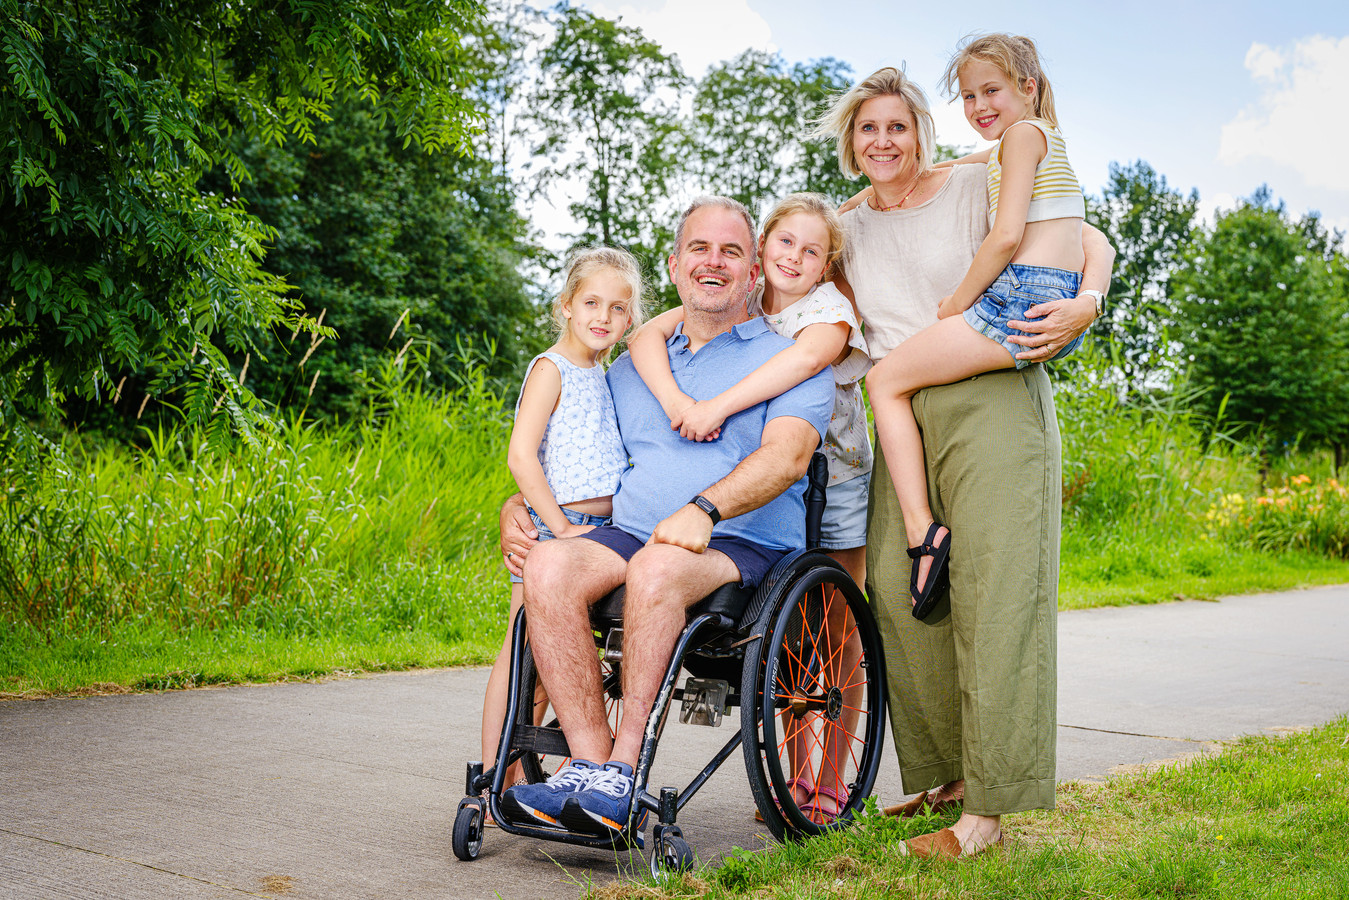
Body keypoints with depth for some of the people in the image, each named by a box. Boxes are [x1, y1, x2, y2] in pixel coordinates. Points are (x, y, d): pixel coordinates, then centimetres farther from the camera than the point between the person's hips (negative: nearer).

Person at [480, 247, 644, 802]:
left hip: (596, 529, 8)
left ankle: (522, 778, 18)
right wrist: (562, 527, -18)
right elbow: (521, 455, -15)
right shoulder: (551, 367, -7)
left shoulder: (603, 375, 17)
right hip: (549, 528, -8)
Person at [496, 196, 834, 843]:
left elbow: (788, 453, -9)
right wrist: (515, 506, 9)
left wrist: (703, 510, -25)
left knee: (656, 567, -38)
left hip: (741, 547, -4)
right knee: (549, 566, -28)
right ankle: (590, 761, -29)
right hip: (627, 534, 4)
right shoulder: (631, 369, 25)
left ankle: (623, 767, -31)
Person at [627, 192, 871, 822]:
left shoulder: (830, 308, -14)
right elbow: (646, 336, -14)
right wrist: (675, 401, -33)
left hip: (835, 484, -3)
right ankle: (797, 778, 17)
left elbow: (807, 356, -38)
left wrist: (717, 406, -44)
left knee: (837, 638, 2)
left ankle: (831, 783, 11)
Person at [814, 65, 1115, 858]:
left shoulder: (976, 187, 4)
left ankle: (988, 807, -12)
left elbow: (1091, 242, 5)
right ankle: (948, 771, 11)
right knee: (896, 588, -4)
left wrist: (1085, 306, -15)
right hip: (901, 415, 6)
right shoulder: (851, 230, 19)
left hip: (992, 399, -5)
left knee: (994, 592, -11)